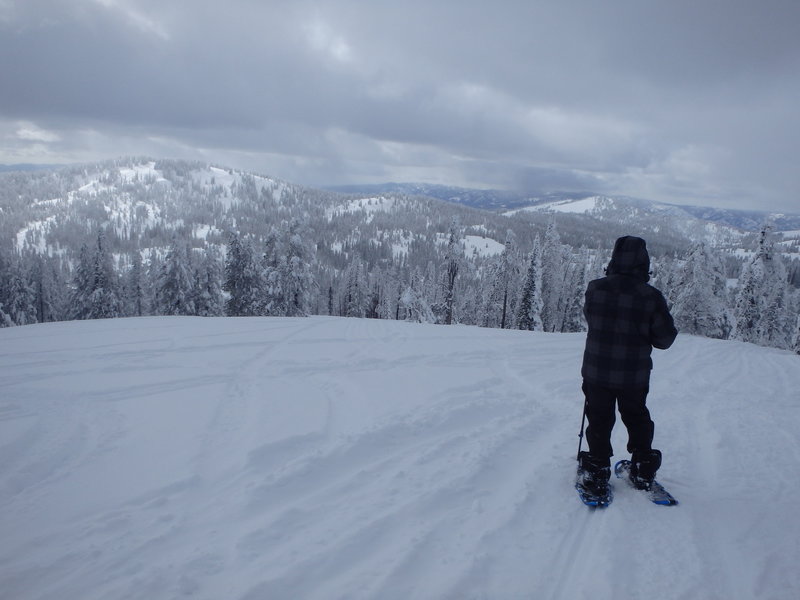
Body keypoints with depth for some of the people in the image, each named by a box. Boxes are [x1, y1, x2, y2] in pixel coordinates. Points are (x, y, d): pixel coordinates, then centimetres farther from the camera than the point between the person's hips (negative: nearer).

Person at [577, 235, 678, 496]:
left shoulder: (595, 288, -11)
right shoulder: (651, 296, -15)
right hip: (634, 376, 0)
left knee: (599, 421, 13)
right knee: (637, 419, 21)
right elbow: (665, 337, -7)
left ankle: (597, 473, 16)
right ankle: (643, 471, 32)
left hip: (595, 372, 0)